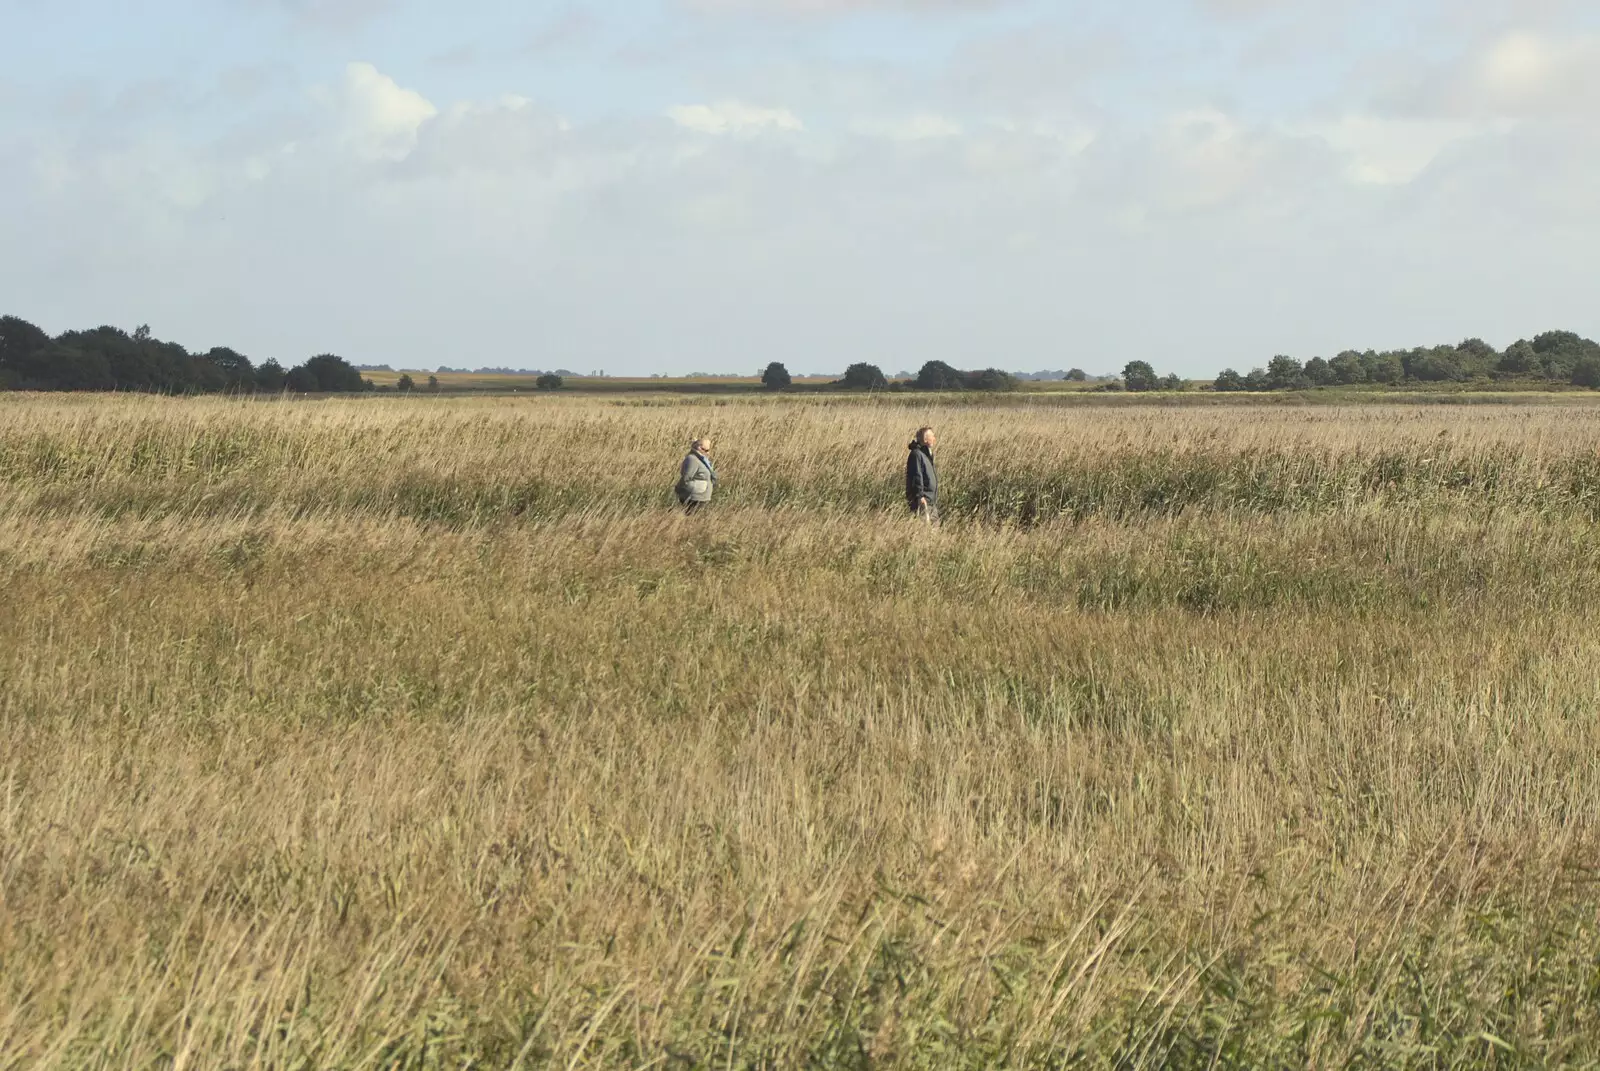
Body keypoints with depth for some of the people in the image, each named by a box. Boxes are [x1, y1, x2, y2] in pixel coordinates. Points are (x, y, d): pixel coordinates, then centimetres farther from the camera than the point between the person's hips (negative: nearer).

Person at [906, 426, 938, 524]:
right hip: (922, 501, -11)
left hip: (931, 501, 11)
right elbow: (916, 476, -20)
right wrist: (920, 496, -25)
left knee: (935, 525, 11)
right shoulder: (916, 454, -14)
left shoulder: (927, 453, 18)